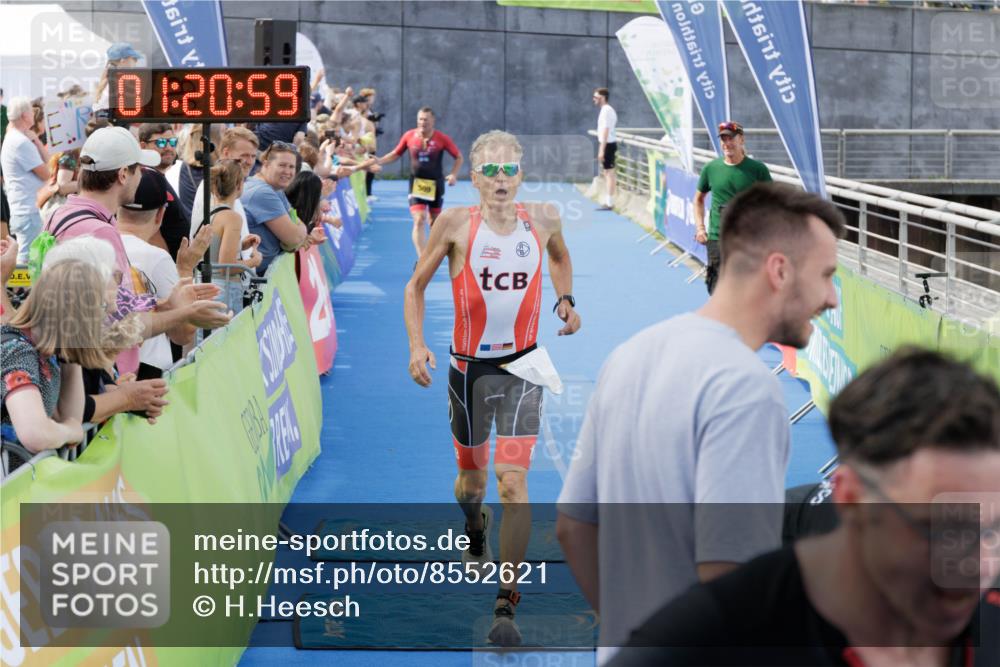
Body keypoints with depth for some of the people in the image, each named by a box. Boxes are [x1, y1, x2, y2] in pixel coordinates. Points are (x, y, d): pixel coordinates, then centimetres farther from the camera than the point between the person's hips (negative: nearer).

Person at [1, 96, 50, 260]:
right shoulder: (22, 142, -16)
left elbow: (46, 159, 13)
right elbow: (45, 173, -13)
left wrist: (35, 140, 1)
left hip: (21, 209, 10)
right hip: (27, 210, -10)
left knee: (23, 255, 16)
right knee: (28, 259, -10)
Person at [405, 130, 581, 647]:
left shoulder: (543, 220, -4)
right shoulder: (456, 224, -11)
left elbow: (560, 257, 21)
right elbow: (416, 285, -1)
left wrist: (566, 300, 6)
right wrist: (417, 345, -13)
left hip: (524, 366, 0)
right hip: (470, 366, 0)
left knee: (513, 481, -12)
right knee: (471, 474, 16)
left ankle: (506, 607, -8)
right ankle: (474, 533, 54)